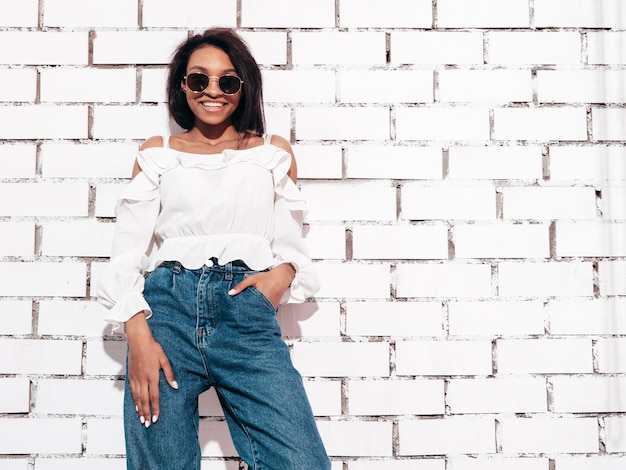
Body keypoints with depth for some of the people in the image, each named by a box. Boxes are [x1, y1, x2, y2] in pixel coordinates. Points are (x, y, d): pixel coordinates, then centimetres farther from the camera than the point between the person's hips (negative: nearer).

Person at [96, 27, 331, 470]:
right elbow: (127, 250, 8)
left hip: (247, 309, 0)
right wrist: (138, 335, -7)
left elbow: (291, 244, 19)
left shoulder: (274, 152, 18)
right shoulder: (157, 153, 16)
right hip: (167, 305, 1)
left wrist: (282, 274, -6)